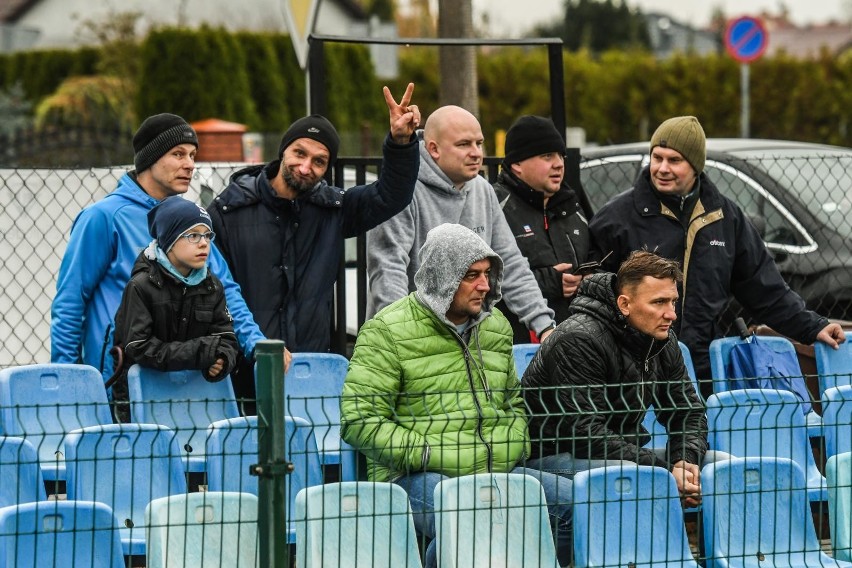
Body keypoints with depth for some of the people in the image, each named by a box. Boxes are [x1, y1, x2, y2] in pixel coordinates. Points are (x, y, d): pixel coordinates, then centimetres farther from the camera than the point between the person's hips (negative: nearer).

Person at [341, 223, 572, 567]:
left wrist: (510, 449, 10)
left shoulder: (496, 326, 17)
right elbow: (359, 420, -10)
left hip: (495, 473, 7)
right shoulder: (388, 332, -4)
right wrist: (428, 455, -14)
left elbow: (514, 404, 31)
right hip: (417, 477, -7)